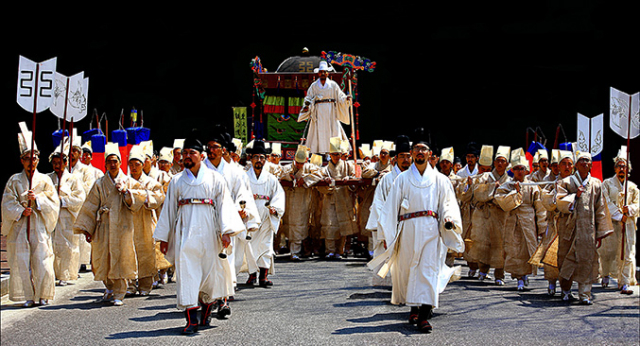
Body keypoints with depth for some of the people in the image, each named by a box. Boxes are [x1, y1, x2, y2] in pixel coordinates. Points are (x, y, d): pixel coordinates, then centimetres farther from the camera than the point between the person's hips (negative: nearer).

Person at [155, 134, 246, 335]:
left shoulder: (215, 179, 8)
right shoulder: (176, 181, 13)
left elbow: (224, 205, 2)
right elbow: (169, 209, 15)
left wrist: (226, 231, -11)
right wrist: (163, 237, 12)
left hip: (207, 230, 0)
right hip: (185, 232, 1)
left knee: (210, 270, 4)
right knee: (186, 272, -9)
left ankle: (206, 310, 28)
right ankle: (191, 320, -11)